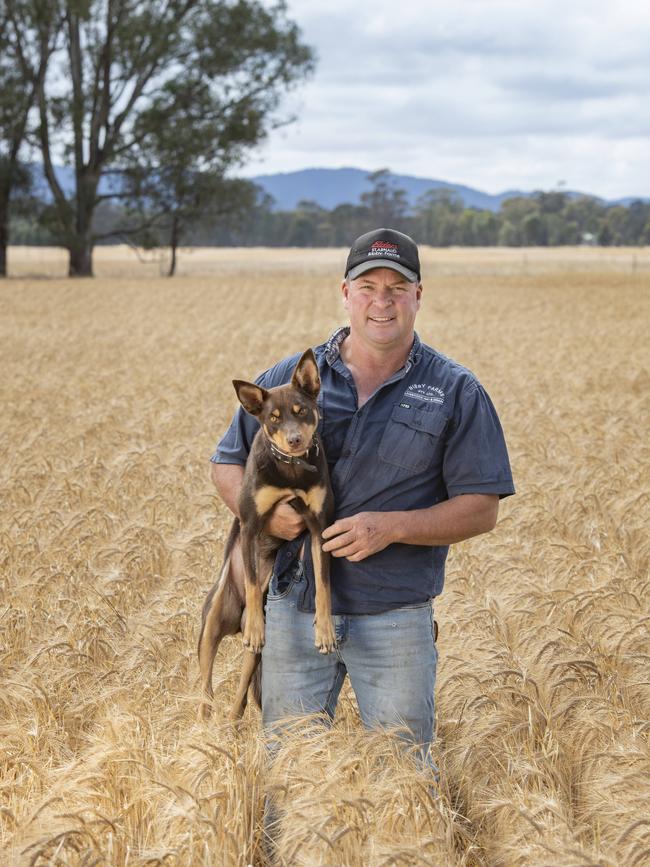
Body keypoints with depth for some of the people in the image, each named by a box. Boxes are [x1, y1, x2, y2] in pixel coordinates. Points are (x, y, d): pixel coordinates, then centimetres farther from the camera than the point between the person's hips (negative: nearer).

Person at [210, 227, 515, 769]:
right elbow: (228, 463, 12)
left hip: (396, 618, -2)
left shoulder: (457, 393, 0)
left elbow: (481, 509, -4)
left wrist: (391, 527, -18)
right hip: (295, 608, 2)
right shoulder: (289, 378, 5)